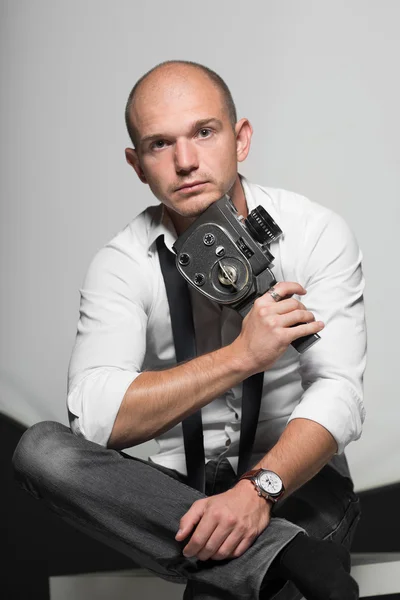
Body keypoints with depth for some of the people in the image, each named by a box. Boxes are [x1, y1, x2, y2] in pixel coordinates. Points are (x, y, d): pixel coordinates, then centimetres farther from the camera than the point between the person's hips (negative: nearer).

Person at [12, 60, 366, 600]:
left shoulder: (317, 233, -6)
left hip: (298, 479, -4)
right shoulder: (121, 265, -5)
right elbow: (94, 417, -20)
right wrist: (240, 356, -26)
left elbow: (338, 395, -14)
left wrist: (258, 490, -32)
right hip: (181, 487, 4)